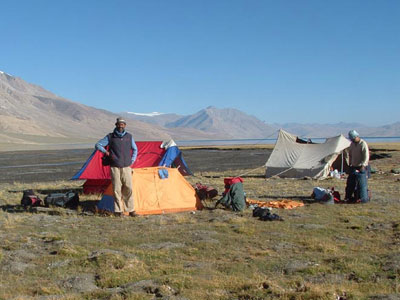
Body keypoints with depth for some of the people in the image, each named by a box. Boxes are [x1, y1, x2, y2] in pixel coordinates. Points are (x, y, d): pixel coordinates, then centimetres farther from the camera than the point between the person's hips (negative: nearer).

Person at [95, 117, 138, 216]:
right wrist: (106, 152, -7)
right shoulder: (110, 137, 0)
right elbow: (98, 145, 4)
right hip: (115, 167, -2)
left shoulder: (129, 136, 7)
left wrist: (132, 161, 10)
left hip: (126, 167, 2)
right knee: (117, 189, -2)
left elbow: (135, 149, 20)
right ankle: (118, 211, 5)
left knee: (128, 188, -3)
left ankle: (131, 210, 5)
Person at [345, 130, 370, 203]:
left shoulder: (363, 144, -13)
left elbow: (366, 156, -18)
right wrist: (350, 164, 17)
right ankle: (349, 197, 19)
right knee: (350, 182, 10)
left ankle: (364, 198, -2)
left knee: (362, 183, -8)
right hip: (353, 167, 7)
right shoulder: (352, 144, 10)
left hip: (361, 167, -7)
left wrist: (363, 165, -25)